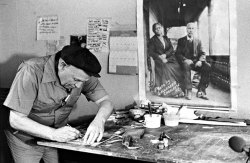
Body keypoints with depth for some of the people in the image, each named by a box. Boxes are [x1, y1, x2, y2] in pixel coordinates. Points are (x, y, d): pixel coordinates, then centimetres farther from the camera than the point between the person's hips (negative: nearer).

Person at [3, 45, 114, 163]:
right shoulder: (31, 71, -30)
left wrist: (99, 121, -35)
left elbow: (106, 102, -12)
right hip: (26, 140, -3)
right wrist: (53, 134, -40)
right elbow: (16, 120, -29)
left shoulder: (81, 74, -16)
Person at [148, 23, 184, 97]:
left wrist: (165, 55, -10)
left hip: (169, 58, 4)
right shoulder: (153, 40, 10)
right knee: (165, 68, -32)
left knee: (177, 68, -25)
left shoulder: (166, 38, 22)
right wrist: (159, 57, -14)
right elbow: (150, 52, 1)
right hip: (159, 60, -3)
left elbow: (171, 49, 10)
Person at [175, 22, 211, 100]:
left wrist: (200, 61, -14)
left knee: (208, 67, -27)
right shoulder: (181, 40, 11)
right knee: (187, 64, -39)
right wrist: (186, 60, -18)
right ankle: (188, 91, -39)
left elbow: (202, 53, 9)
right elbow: (178, 54, 1)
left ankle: (201, 91, -24)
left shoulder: (198, 41, 17)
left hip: (196, 62, 3)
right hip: (185, 61, -3)